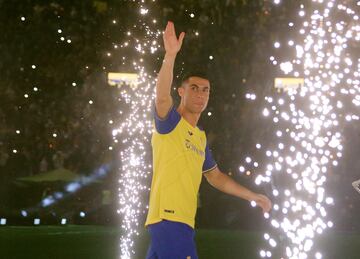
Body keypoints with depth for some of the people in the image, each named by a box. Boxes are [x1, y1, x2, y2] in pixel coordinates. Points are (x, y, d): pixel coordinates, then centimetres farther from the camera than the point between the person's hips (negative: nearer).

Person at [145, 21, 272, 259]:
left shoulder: (201, 137, 20)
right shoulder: (169, 122, -3)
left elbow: (215, 176, 31)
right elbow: (162, 97, -26)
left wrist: (253, 196, 30)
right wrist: (170, 55, -39)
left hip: (182, 221, 8)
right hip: (169, 218, -8)